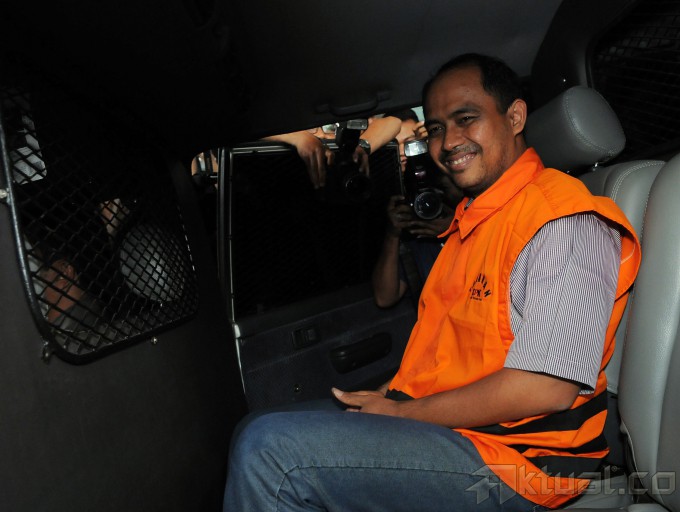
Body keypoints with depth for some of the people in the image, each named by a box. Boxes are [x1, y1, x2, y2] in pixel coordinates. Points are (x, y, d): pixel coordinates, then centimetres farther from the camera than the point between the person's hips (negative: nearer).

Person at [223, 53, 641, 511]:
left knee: (269, 450, -23)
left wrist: (402, 414, -15)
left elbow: (548, 388, -23)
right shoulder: (469, 220, 16)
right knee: (257, 434, 11)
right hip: (426, 417, 9)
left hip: (507, 462, -9)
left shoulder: (565, 220, -15)